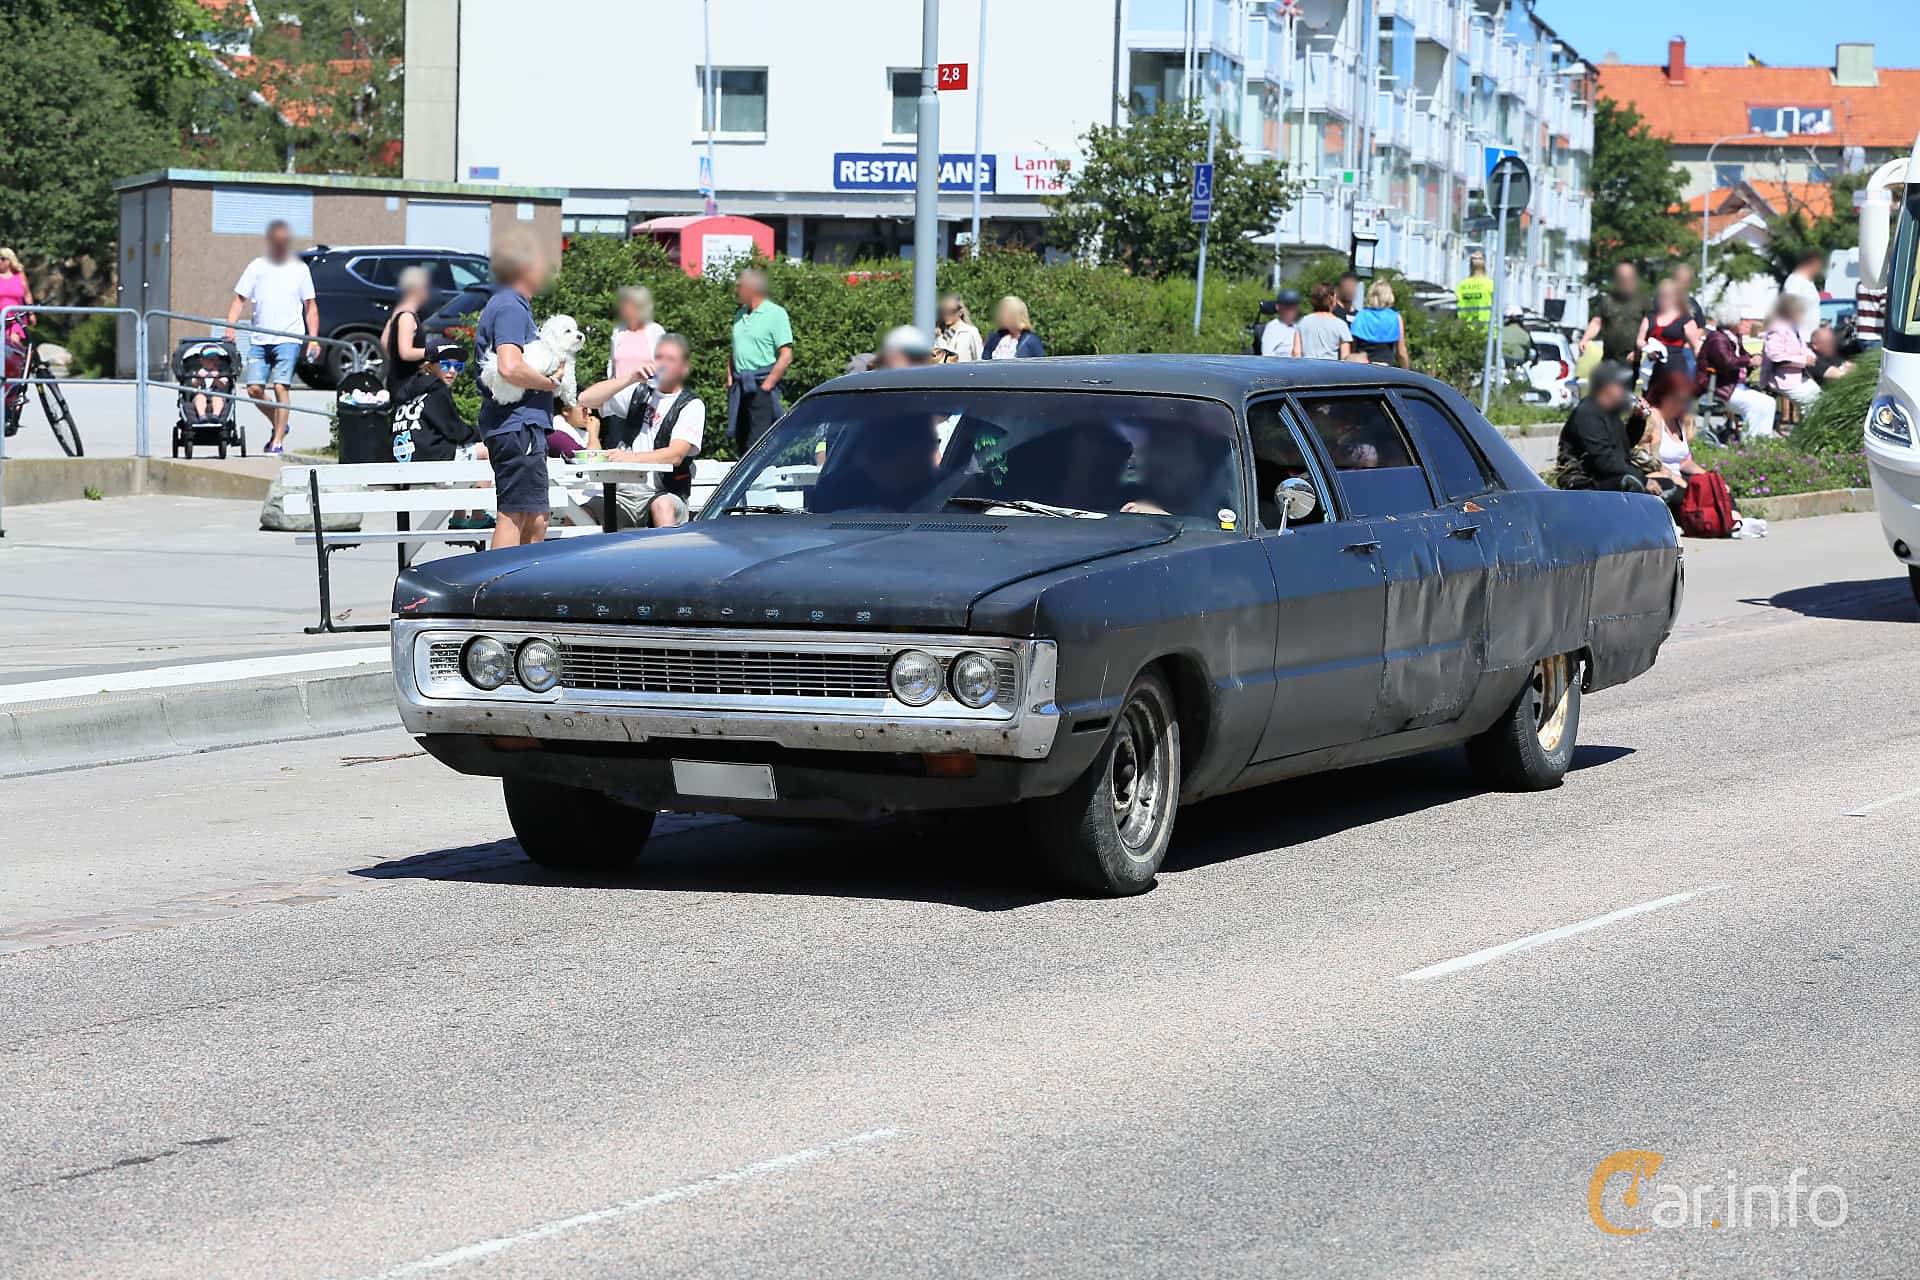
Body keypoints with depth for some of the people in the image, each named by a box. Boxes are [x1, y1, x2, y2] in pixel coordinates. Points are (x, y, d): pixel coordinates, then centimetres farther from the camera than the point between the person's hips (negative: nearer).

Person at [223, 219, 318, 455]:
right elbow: (240, 300, 9)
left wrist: (313, 339, 0)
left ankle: (278, 441, -10)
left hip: (288, 338, -2)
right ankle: (278, 425, 21)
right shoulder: (257, 267, 10)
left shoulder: (299, 269, 8)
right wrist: (230, 329, -6)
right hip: (259, 339, 3)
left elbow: (310, 307, 10)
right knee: (254, 388, -3)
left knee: (281, 387, -13)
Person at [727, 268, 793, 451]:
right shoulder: (740, 314, 17)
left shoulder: (775, 314, -6)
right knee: (741, 441, 9)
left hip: (761, 385, -8)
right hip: (740, 387, 8)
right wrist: (730, 380, 11)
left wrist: (766, 386, -14)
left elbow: (786, 356, -11)